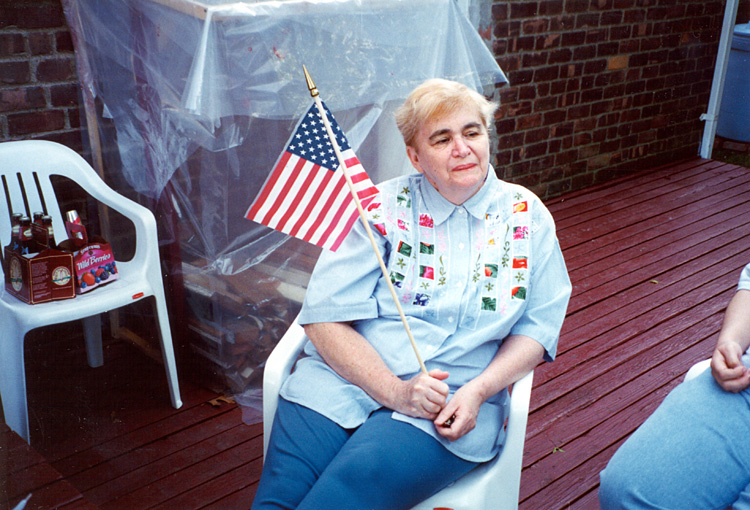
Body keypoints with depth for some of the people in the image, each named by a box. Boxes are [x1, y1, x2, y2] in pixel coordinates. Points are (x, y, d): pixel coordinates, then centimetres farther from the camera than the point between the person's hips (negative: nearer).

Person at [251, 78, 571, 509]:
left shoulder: (527, 215, 9)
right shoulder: (381, 208, 3)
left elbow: (538, 325, 8)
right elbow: (325, 317, -2)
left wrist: (478, 390, -10)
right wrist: (394, 390, -15)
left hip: (450, 406, 0)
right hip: (343, 379, 1)